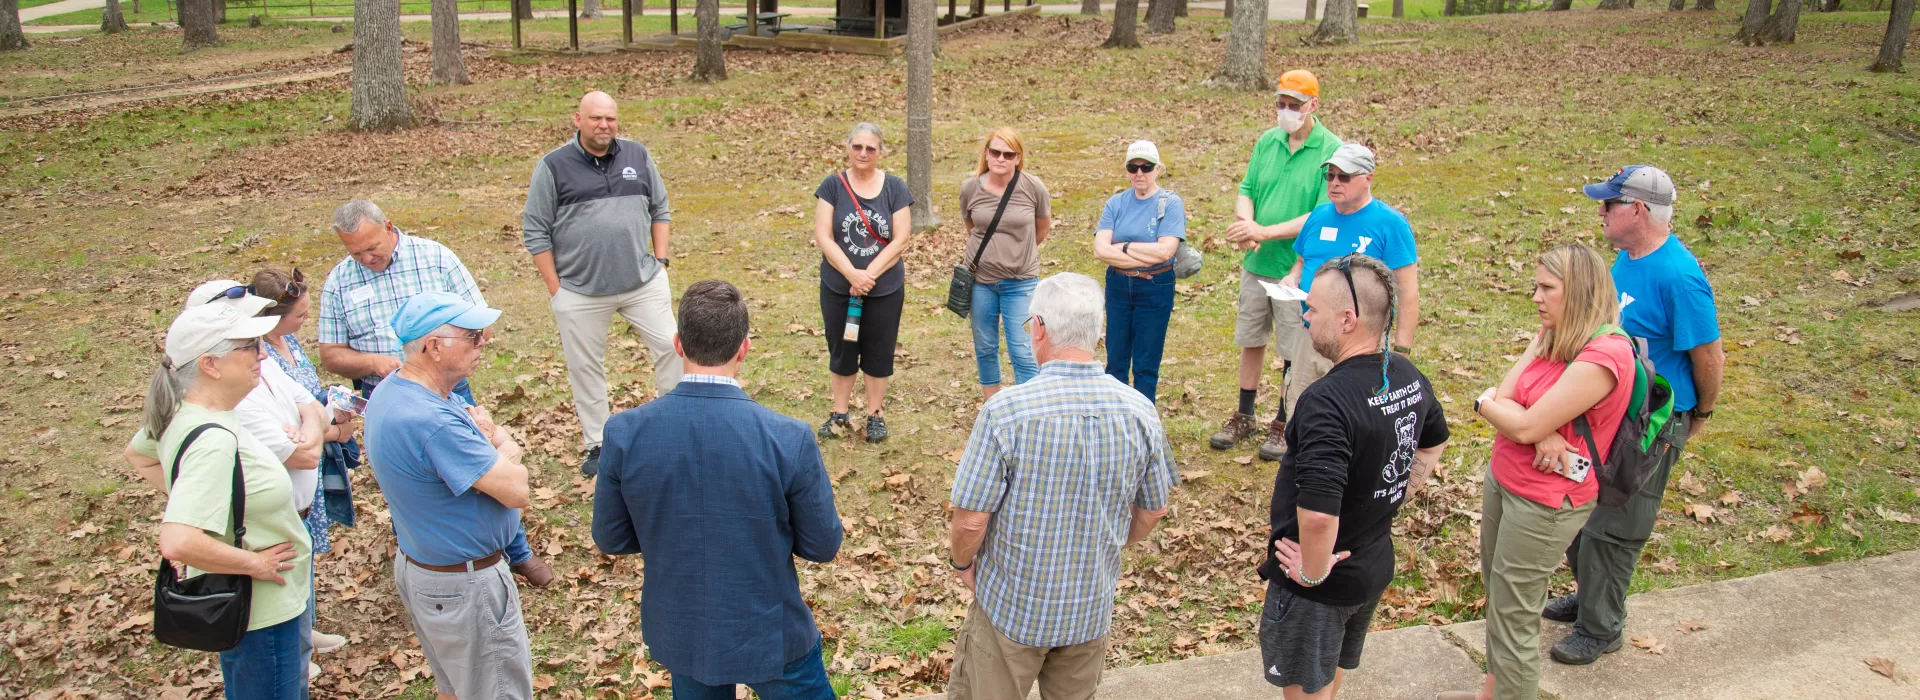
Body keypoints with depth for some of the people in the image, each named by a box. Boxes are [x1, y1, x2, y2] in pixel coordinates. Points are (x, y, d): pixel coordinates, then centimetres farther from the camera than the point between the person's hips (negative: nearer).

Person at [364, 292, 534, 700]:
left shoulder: (392, 391, 2)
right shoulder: (433, 422, -32)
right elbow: (516, 490, -27)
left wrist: (493, 442, -16)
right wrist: (498, 447, -8)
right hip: (464, 586, -10)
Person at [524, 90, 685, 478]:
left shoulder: (638, 156, 4)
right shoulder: (553, 166, -5)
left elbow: (660, 210, 13)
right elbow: (535, 231, -3)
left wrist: (660, 260, 4)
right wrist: (555, 288, -5)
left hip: (645, 282, 2)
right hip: (580, 291, -2)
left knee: (670, 346, 2)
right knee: (585, 366, 8)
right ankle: (597, 444, 22)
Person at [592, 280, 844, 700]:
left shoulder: (624, 433, -18)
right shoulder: (789, 440, -25)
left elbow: (610, 539, -4)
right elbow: (823, 545, -12)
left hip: (679, 633, 3)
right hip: (768, 634, -3)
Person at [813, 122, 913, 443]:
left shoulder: (895, 188, -4)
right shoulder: (832, 185, -5)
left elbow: (900, 240, -8)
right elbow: (823, 237, -9)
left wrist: (869, 275, -16)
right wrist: (852, 273, -19)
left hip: (885, 289, 0)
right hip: (837, 287, 0)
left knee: (879, 353, 10)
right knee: (841, 350, 12)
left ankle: (875, 415, 25)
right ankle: (840, 415, 27)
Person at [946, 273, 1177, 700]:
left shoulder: (1005, 411, -25)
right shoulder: (1139, 412, -12)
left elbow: (970, 520, -19)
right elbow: (1153, 511, 2)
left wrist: (961, 563, 2)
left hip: (1011, 605, -3)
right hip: (1092, 610, 4)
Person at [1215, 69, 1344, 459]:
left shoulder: (1332, 151, -15)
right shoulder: (1267, 142, 2)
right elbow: (1246, 190, 4)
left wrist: (1265, 231, -26)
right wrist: (1245, 224, -18)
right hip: (1257, 264, 5)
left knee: (1293, 353, 8)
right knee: (1251, 341, 17)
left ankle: (1284, 425, 26)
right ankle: (1244, 418, 34)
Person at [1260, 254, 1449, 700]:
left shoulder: (1328, 401, -33)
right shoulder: (1408, 376, -5)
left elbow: (1318, 515, -41)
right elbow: (1433, 444, 17)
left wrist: (1312, 571, -24)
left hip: (1318, 584, -8)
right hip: (1376, 565, 8)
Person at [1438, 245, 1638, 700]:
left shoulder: (1604, 356, -22)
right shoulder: (1549, 337, 5)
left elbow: (1525, 426, -24)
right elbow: (1505, 398, -2)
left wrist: (1485, 403, -5)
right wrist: (1542, 434, -21)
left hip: (1544, 501, -8)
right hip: (1502, 479, 9)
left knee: (1513, 616, 2)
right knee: (1496, 593, 20)